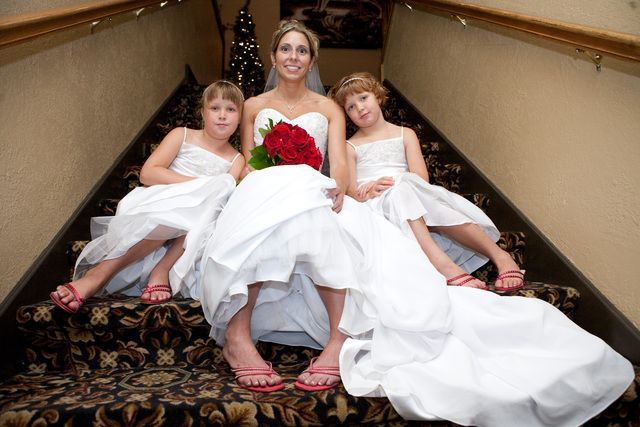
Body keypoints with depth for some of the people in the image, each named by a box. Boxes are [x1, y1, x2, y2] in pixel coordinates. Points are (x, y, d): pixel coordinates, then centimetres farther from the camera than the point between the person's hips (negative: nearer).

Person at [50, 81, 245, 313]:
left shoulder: (236, 160, 17)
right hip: (154, 204, -1)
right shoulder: (182, 136, 12)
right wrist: (197, 183, -13)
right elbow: (147, 173, -3)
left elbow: (226, 198, 0)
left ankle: (161, 269, -35)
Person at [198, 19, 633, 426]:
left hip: (311, 194, 0)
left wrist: (338, 187, -20)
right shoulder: (254, 106, 22)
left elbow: (340, 165, 5)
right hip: (263, 194, 0)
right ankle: (237, 330, -48)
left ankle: (341, 334, -46)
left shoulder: (328, 108, 21)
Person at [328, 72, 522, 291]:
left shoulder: (405, 135, 19)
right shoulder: (350, 147, 16)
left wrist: (387, 184, -14)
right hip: (374, 207, -1)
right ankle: (442, 264, -52)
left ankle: (498, 254, -36)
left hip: (409, 198, 2)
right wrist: (368, 193, -21)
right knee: (401, 192, -34)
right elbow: (350, 191, 2)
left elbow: (421, 177, 3)